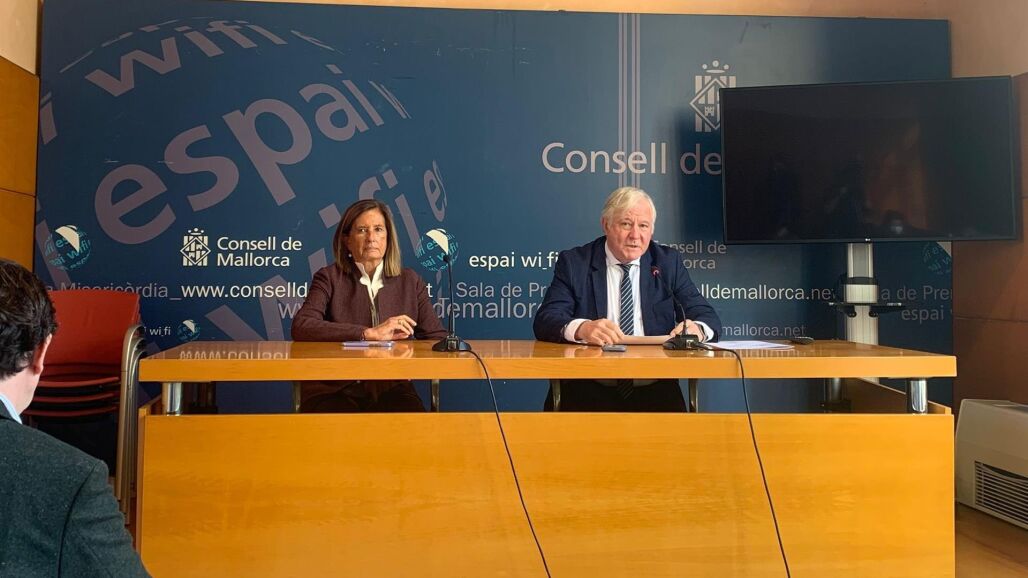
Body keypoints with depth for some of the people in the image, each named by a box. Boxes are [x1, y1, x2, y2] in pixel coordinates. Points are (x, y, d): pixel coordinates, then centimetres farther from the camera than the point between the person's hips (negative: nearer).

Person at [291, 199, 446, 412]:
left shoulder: (410, 281, 14)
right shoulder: (329, 278, 6)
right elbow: (300, 327, -12)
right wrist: (370, 334, -18)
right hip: (334, 391, -2)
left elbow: (438, 339, 10)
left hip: (392, 389, 2)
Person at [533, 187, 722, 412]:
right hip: (589, 390, -2)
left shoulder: (668, 262, 12)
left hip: (653, 391, 2)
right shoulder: (574, 263, 6)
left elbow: (709, 318, 7)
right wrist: (582, 328, -28)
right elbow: (545, 321, -6)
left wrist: (697, 328, -18)